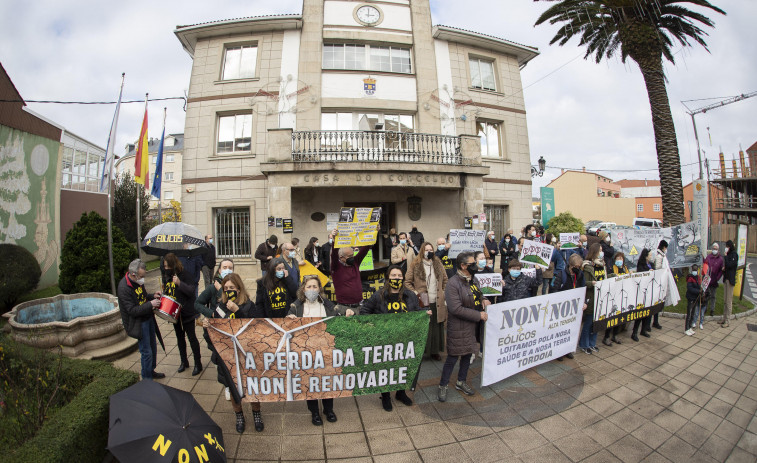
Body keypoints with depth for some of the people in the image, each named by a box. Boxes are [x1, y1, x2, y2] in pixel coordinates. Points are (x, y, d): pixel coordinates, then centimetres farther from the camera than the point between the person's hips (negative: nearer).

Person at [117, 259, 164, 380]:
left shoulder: (138, 281, 1)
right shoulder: (123, 288, -24)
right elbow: (132, 310, -25)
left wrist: (153, 296, 0)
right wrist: (150, 304, -28)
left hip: (148, 318, 8)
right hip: (138, 323, -8)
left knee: (153, 347, 20)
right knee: (146, 352, 1)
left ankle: (151, 371, 39)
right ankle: (147, 379, 19)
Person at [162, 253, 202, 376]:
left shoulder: (184, 274, -18)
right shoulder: (166, 276, 4)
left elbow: (192, 290, -26)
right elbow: (166, 291, 18)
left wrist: (179, 283, -37)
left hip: (187, 312, -7)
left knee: (191, 337, 2)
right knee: (180, 337, 18)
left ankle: (198, 364, 15)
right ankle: (184, 362, 34)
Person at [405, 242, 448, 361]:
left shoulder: (438, 264, 8)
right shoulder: (415, 265, -3)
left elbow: (445, 280, 17)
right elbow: (407, 281, -1)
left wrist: (443, 292, 9)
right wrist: (415, 293, -9)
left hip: (437, 302, 4)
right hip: (422, 302, -3)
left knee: (437, 327, 9)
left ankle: (435, 351, 24)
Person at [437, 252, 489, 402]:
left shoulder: (472, 279, 4)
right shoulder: (453, 283, -22)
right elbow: (456, 309, -26)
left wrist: (483, 299, 0)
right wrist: (479, 315, -20)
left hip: (471, 326, 8)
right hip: (457, 328, -8)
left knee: (468, 354, 20)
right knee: (453, 357, 3)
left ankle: (461, 382, 41)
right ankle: (443, 386, 23)